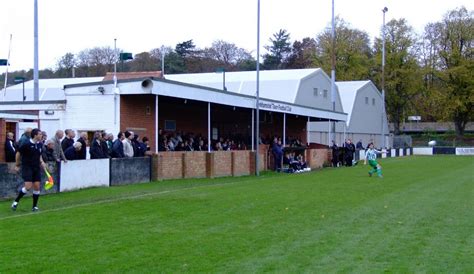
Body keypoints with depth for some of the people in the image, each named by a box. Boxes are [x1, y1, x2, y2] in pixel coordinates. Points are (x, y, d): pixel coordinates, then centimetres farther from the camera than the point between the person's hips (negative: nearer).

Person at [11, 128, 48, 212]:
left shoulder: (40, 145, 4)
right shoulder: (26, 144, -14)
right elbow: (18, 153, -2)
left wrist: (42, 162, 2)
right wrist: (17, 165, 3)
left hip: (36, 168, 5)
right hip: (27, 167, -5)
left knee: (37, 186, 0)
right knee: (28, 186, -14)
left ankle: (34, 206, 12)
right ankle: (16, 202, 5)